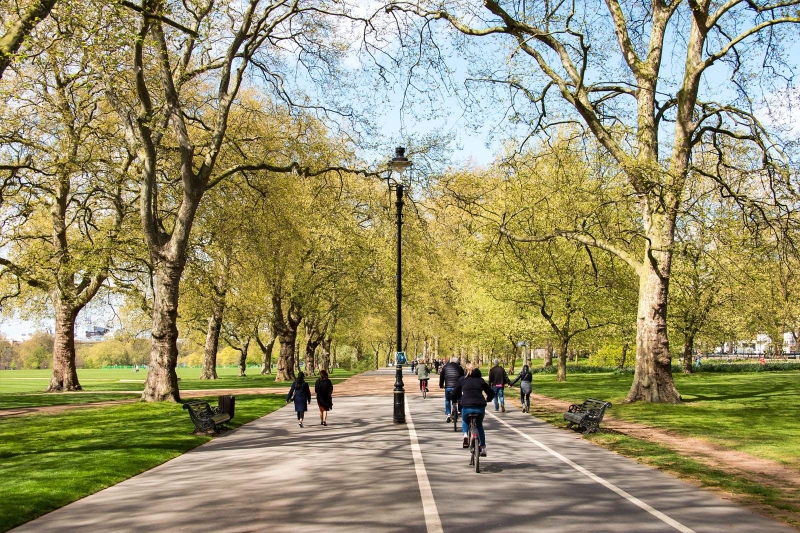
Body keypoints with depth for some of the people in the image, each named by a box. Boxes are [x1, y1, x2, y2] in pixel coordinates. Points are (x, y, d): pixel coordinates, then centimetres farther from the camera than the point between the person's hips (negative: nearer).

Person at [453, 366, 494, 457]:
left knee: (464, 421, 33)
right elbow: (491, 394, 21)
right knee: (479, 425, 29)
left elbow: (454, 394, 23)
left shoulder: (462, 380, 18)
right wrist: (486, 400, 41)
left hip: (466, 406, -1)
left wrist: (460, 400, 42)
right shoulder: (481, 381, 18)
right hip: (480, 407, 1)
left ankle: (465, 435, 5)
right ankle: (483, 448, 25)